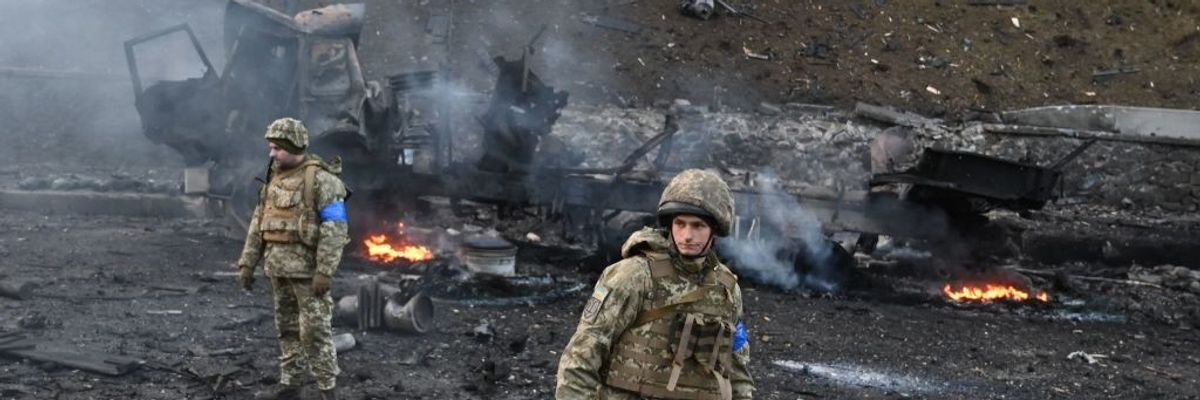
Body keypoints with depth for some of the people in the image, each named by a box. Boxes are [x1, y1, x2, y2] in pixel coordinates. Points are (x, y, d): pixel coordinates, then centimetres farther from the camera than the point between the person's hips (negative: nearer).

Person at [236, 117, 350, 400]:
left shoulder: (321, 179, -13)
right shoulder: (274, 179, 12)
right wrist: (247, 263, 11)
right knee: (287, 329, 13)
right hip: (279, 268, 8)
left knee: (315, 331, -6)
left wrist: (325, 271, -23)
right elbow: (258, 224, 16)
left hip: (308, 268, -8)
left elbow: (334, 228, -18)